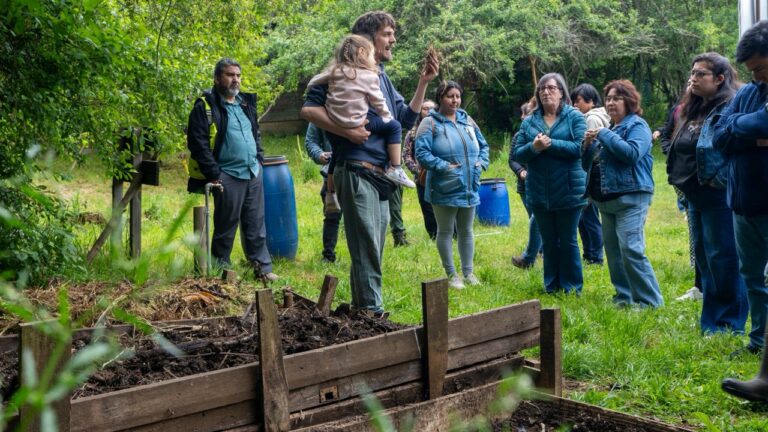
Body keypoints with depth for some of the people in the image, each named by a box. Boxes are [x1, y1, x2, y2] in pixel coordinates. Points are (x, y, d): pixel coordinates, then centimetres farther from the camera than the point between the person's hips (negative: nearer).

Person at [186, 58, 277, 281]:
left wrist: (259, 159, 15)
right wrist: (214, 174, -15)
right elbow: (198, 143, -12)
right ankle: (221, 270, 15)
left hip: (253, 173, 6)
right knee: (226, 227, 2)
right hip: (228, 176, -6)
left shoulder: (246, 103, 15)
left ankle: (263, 267, 16)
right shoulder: (205, 106, -7)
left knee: (256, 224, 10)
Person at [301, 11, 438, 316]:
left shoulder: (382, 78, 18)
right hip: (357, 173, -9)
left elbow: (406, 120, 16)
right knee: (367, 250, -7)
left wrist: (424, 83, 8)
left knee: (371, 251, 14)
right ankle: (371, 312, -1)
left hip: (380, 176, 9)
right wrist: (346, 131, -22)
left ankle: (362, 313, 23)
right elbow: (308, 109, -14)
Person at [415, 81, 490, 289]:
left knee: (466, 231, 14)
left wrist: (481, 163, 0)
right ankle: (451, 275, 16)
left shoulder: (468, 121, 10)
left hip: (469, 188, 5)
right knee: (445, 232, 6)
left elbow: (483, 146, 18)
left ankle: (468, 272, 25)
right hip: (445, 190, -5)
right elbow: (422, 153, -17)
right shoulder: (430, 123, -8)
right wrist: (443, 166, -23)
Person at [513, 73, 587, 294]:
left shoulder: (574, 117, -3)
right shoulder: (529, 122, 7)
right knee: (548, 241, 13)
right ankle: (551, 285, 24)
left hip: (568, 191, -3)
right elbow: (517, 154, 1)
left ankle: (572, 287, 18)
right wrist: (533, 147, -18)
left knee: (568, 241, 6)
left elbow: (580, 148, -15)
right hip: (539, 193, 3)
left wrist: (551, 144, -20)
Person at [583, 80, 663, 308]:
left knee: (631, 250, -15)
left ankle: (650, 301, -8)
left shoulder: (637, 125, -3)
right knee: (613, 251, 10)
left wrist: (604, 135, -15)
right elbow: (588, 166, 20)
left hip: (630, 197, -8)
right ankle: (624, 296, 20)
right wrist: (588, 145, 0)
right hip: (606, 200, 8)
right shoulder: (607, 127, 19)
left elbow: (632, 153, -23)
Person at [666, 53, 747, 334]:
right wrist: (682, 182, 16)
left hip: (719, 197, -9)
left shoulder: (730, 108, -13)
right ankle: (711, 322, 26)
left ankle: (728, 324, 7)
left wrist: (720, 180, -19)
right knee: (703, 259, 15)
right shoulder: (693, 109, 15)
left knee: (723, 260, -3)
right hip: (695, 197, 9)